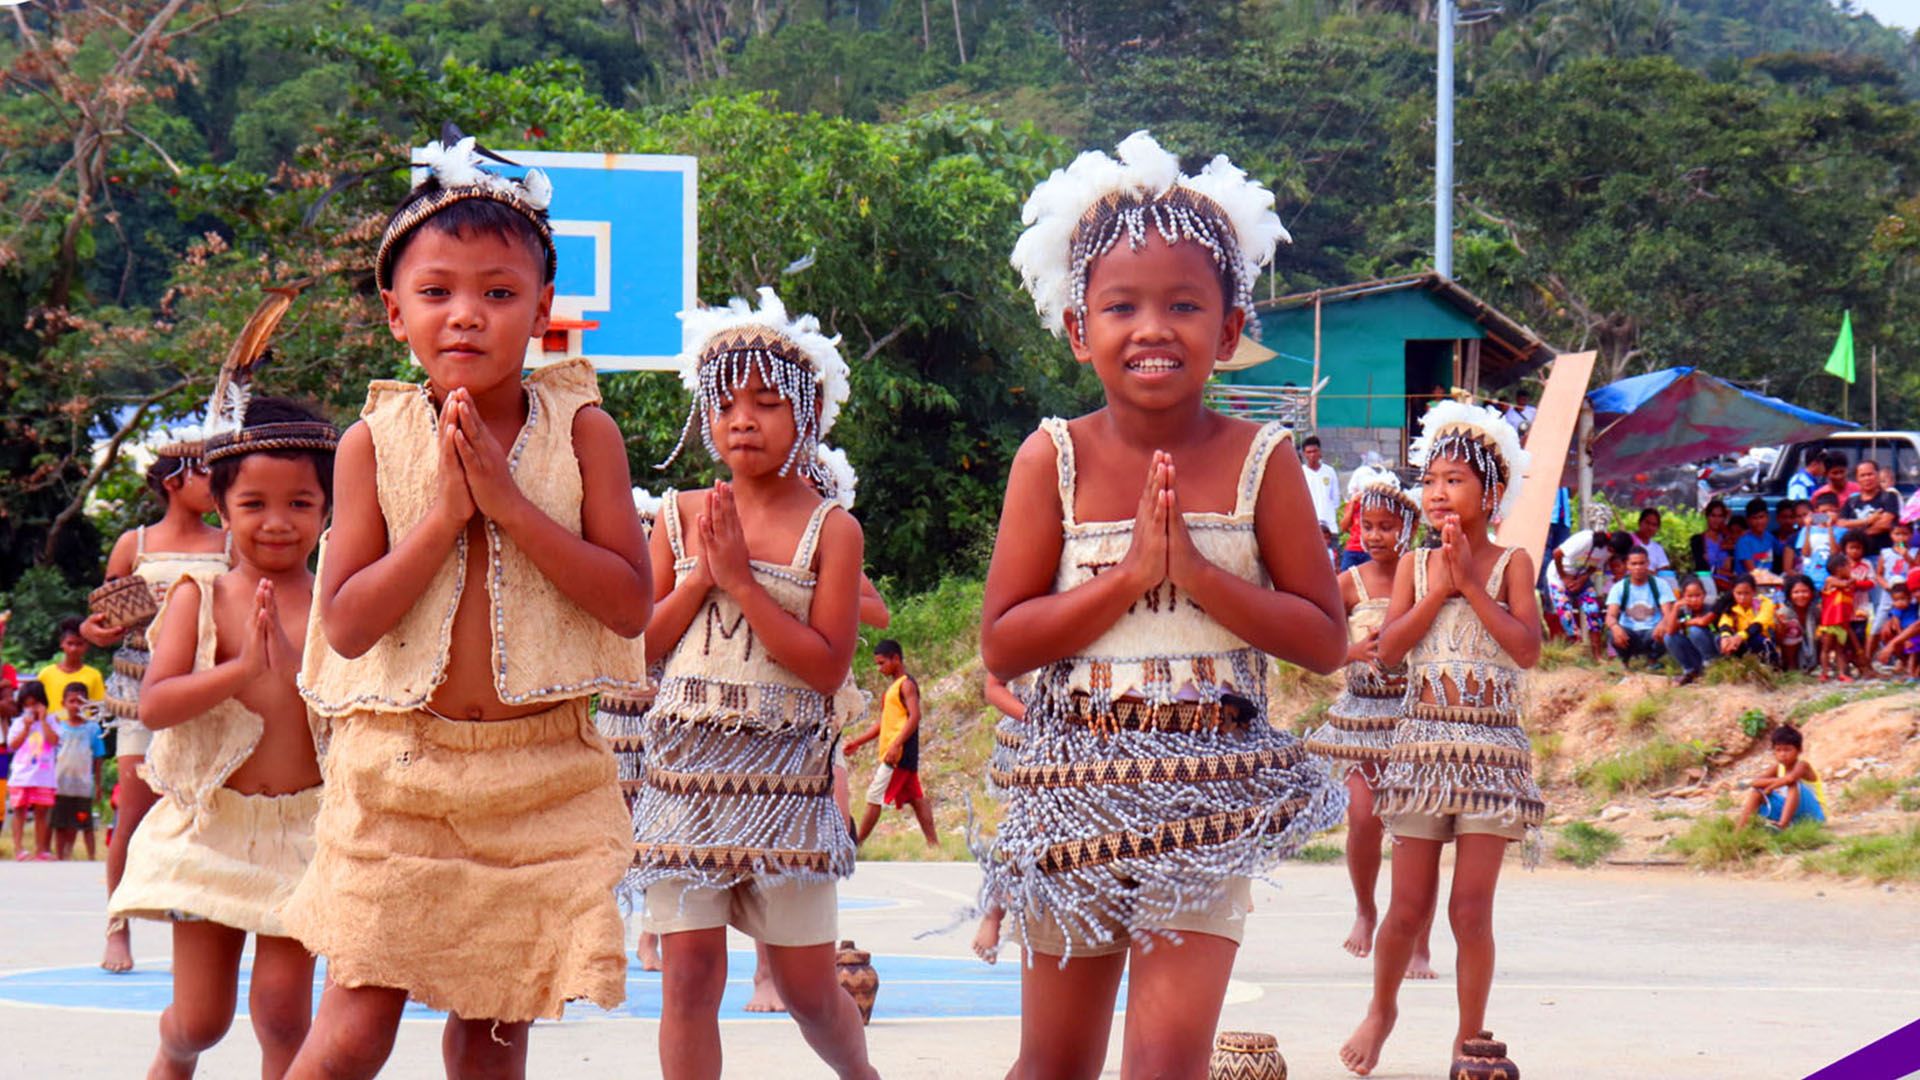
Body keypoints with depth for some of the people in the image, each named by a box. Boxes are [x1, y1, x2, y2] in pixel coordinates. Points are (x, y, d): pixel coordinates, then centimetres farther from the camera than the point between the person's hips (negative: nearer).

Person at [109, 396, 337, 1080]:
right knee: (200, 1018, 9)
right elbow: (154, 705, -11)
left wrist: (294, 665, -22)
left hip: (305, 829, 0)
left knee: (283, 1006, -6)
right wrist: (242, 669, -22)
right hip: (213, 828, 1)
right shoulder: (199, 599, -1)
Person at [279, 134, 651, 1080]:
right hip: (395, 768, -1)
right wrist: (446, 510, -16)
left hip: (541, 776, 1)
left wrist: (510, 501, -17)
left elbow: (629, 603, -10)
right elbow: (346, 623, -9)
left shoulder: (580, 431, -2)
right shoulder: (375, 441, -3)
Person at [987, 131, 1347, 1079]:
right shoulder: (1055, 459, -4)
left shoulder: (1260, 462, -4)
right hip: (1076, 783, 1)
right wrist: (1128, 575, -18)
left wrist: (1198, 572, -17)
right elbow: (1002, 646, -8)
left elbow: (1325, 642, -6)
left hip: (1209, 793, -1)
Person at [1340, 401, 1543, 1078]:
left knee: (1470, 911, -4)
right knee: (1408, 907, 2)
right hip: (1422, 743, 2)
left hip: (1492, 749, -2)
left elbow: (1527, 649, -13)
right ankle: (1381, 1010, 27)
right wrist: (1438, 586, -11)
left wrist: (1470, 583, -14)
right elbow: (1388, 650, -5)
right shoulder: (1414, 566, 6)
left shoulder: (1510, 563, -1)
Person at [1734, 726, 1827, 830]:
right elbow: (1755, 782, -10)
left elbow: (1790, 778, -37)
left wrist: (1771, 786, -22)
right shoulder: (1777, 768, 3)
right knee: (1757, 790, -4)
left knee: (1794, 784, -32)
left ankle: (1781, 825, -48)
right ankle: (1738, 831, -20)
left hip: (1812, 813, -6)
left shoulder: (1802, 765, -15)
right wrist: (1776, 781, -25)